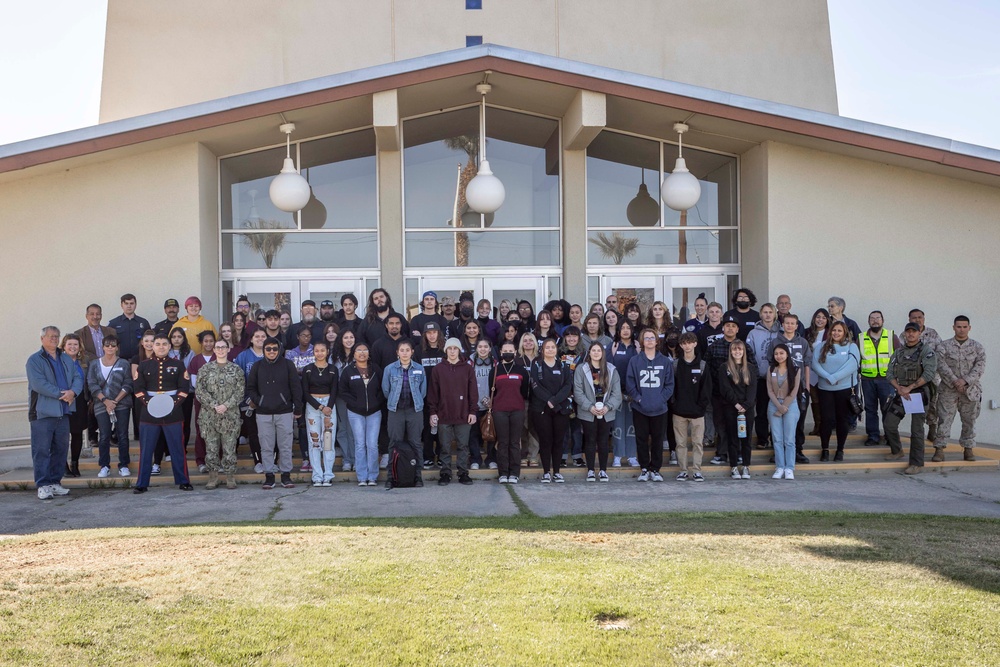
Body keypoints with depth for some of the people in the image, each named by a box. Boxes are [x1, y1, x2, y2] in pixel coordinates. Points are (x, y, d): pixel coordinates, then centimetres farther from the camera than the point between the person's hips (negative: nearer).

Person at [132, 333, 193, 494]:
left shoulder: (178, 365, 5)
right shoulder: (143, 365, 6)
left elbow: (184, 388, 0)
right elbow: (138, 388, 2)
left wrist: (174, 404, -14)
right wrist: (149, 403, -13)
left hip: (173, 412, -1)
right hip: (149, 412, 1)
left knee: (177, 448, 3)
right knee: (146, 449, 4)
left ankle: (183, 481, 12)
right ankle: (142, 484, 11)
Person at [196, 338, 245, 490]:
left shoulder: (236, 369, 6)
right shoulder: (205, 369, 7)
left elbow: (240, 391, 0)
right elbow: (201, 391, -1)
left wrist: (226, 405, -12)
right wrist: (214, 405, -13)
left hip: (230, 416, -1)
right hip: (209, 416, 1)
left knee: (230, 447, 1)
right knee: (211, 447, 3)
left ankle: (230, 477, 9)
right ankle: (213, 477, 12)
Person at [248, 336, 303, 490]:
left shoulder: (287, 365, 3)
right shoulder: (258, 366, 7)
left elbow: (296, 387, 3)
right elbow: (250, 388, 12)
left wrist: (298, 409, 0)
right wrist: (257, 401, -4)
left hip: (284, 412, -1)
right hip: (263, 414, 1)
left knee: (285, 446, 2)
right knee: (266, 447, 3)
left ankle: (286, 475, 11)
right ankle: (269, 476, 11)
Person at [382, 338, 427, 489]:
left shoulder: (420, 369, 3)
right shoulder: (389, 369, 1)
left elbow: (423, 391, 10)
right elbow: (385, 390, 7)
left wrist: (415, 402, 10)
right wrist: (395, 402, 12)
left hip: (415, 410, 1)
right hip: (396, 411, 0)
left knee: (416, 443, 3)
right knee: (395, 444, 0)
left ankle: (417, 475, 9)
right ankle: (392, 476, 5)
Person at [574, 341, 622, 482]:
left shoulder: (611, 370, 5)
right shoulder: (581, 369, -3)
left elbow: (616, 392, 1)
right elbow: (578, 392, -7)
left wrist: (608, 407, -12)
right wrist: (590, 407, -15)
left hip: (606, 413, 2)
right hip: (588, 413, -2)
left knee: (603, 441, 6)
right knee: (590, 441, 4)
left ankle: (603, 470, 15)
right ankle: (590, 470, 12)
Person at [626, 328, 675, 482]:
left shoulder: (665, 362, 4)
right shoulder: (635, 361, 2)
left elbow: (669, 385, 3)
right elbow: (629, 384, -1)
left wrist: (661, 399, -9)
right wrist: (639, 399, -11)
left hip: (659, 409, 0)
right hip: (640, 409, 0)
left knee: (658, 439, 6)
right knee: (642, 439, 5)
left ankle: (655, 469, 17)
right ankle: (644, 469, 16)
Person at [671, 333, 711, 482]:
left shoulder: (702, 365, 3)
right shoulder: (675, 364, 4)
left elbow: (706, 387, 0)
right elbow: (670, 386, 3)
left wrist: (703, 405, -7)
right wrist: (673, 403, -6)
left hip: (697, 411, -1)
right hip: (679, 411, 1)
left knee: (698, 442, 0)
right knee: (681, 443, 5)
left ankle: (697, 470, 7)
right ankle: (683, 470, 12)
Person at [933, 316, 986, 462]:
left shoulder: (978, 347, 7)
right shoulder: (944, 346, 3)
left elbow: (980, 367, -5)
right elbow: (941, 365, -8)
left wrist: (965, 381, -18)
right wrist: (954, 381, -18)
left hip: (971, 390, 1)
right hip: (948, 390, -1)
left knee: (969, 421, 7)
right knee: (944, 419, -5)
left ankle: (968, 449, 18)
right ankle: (939, 449, -3)